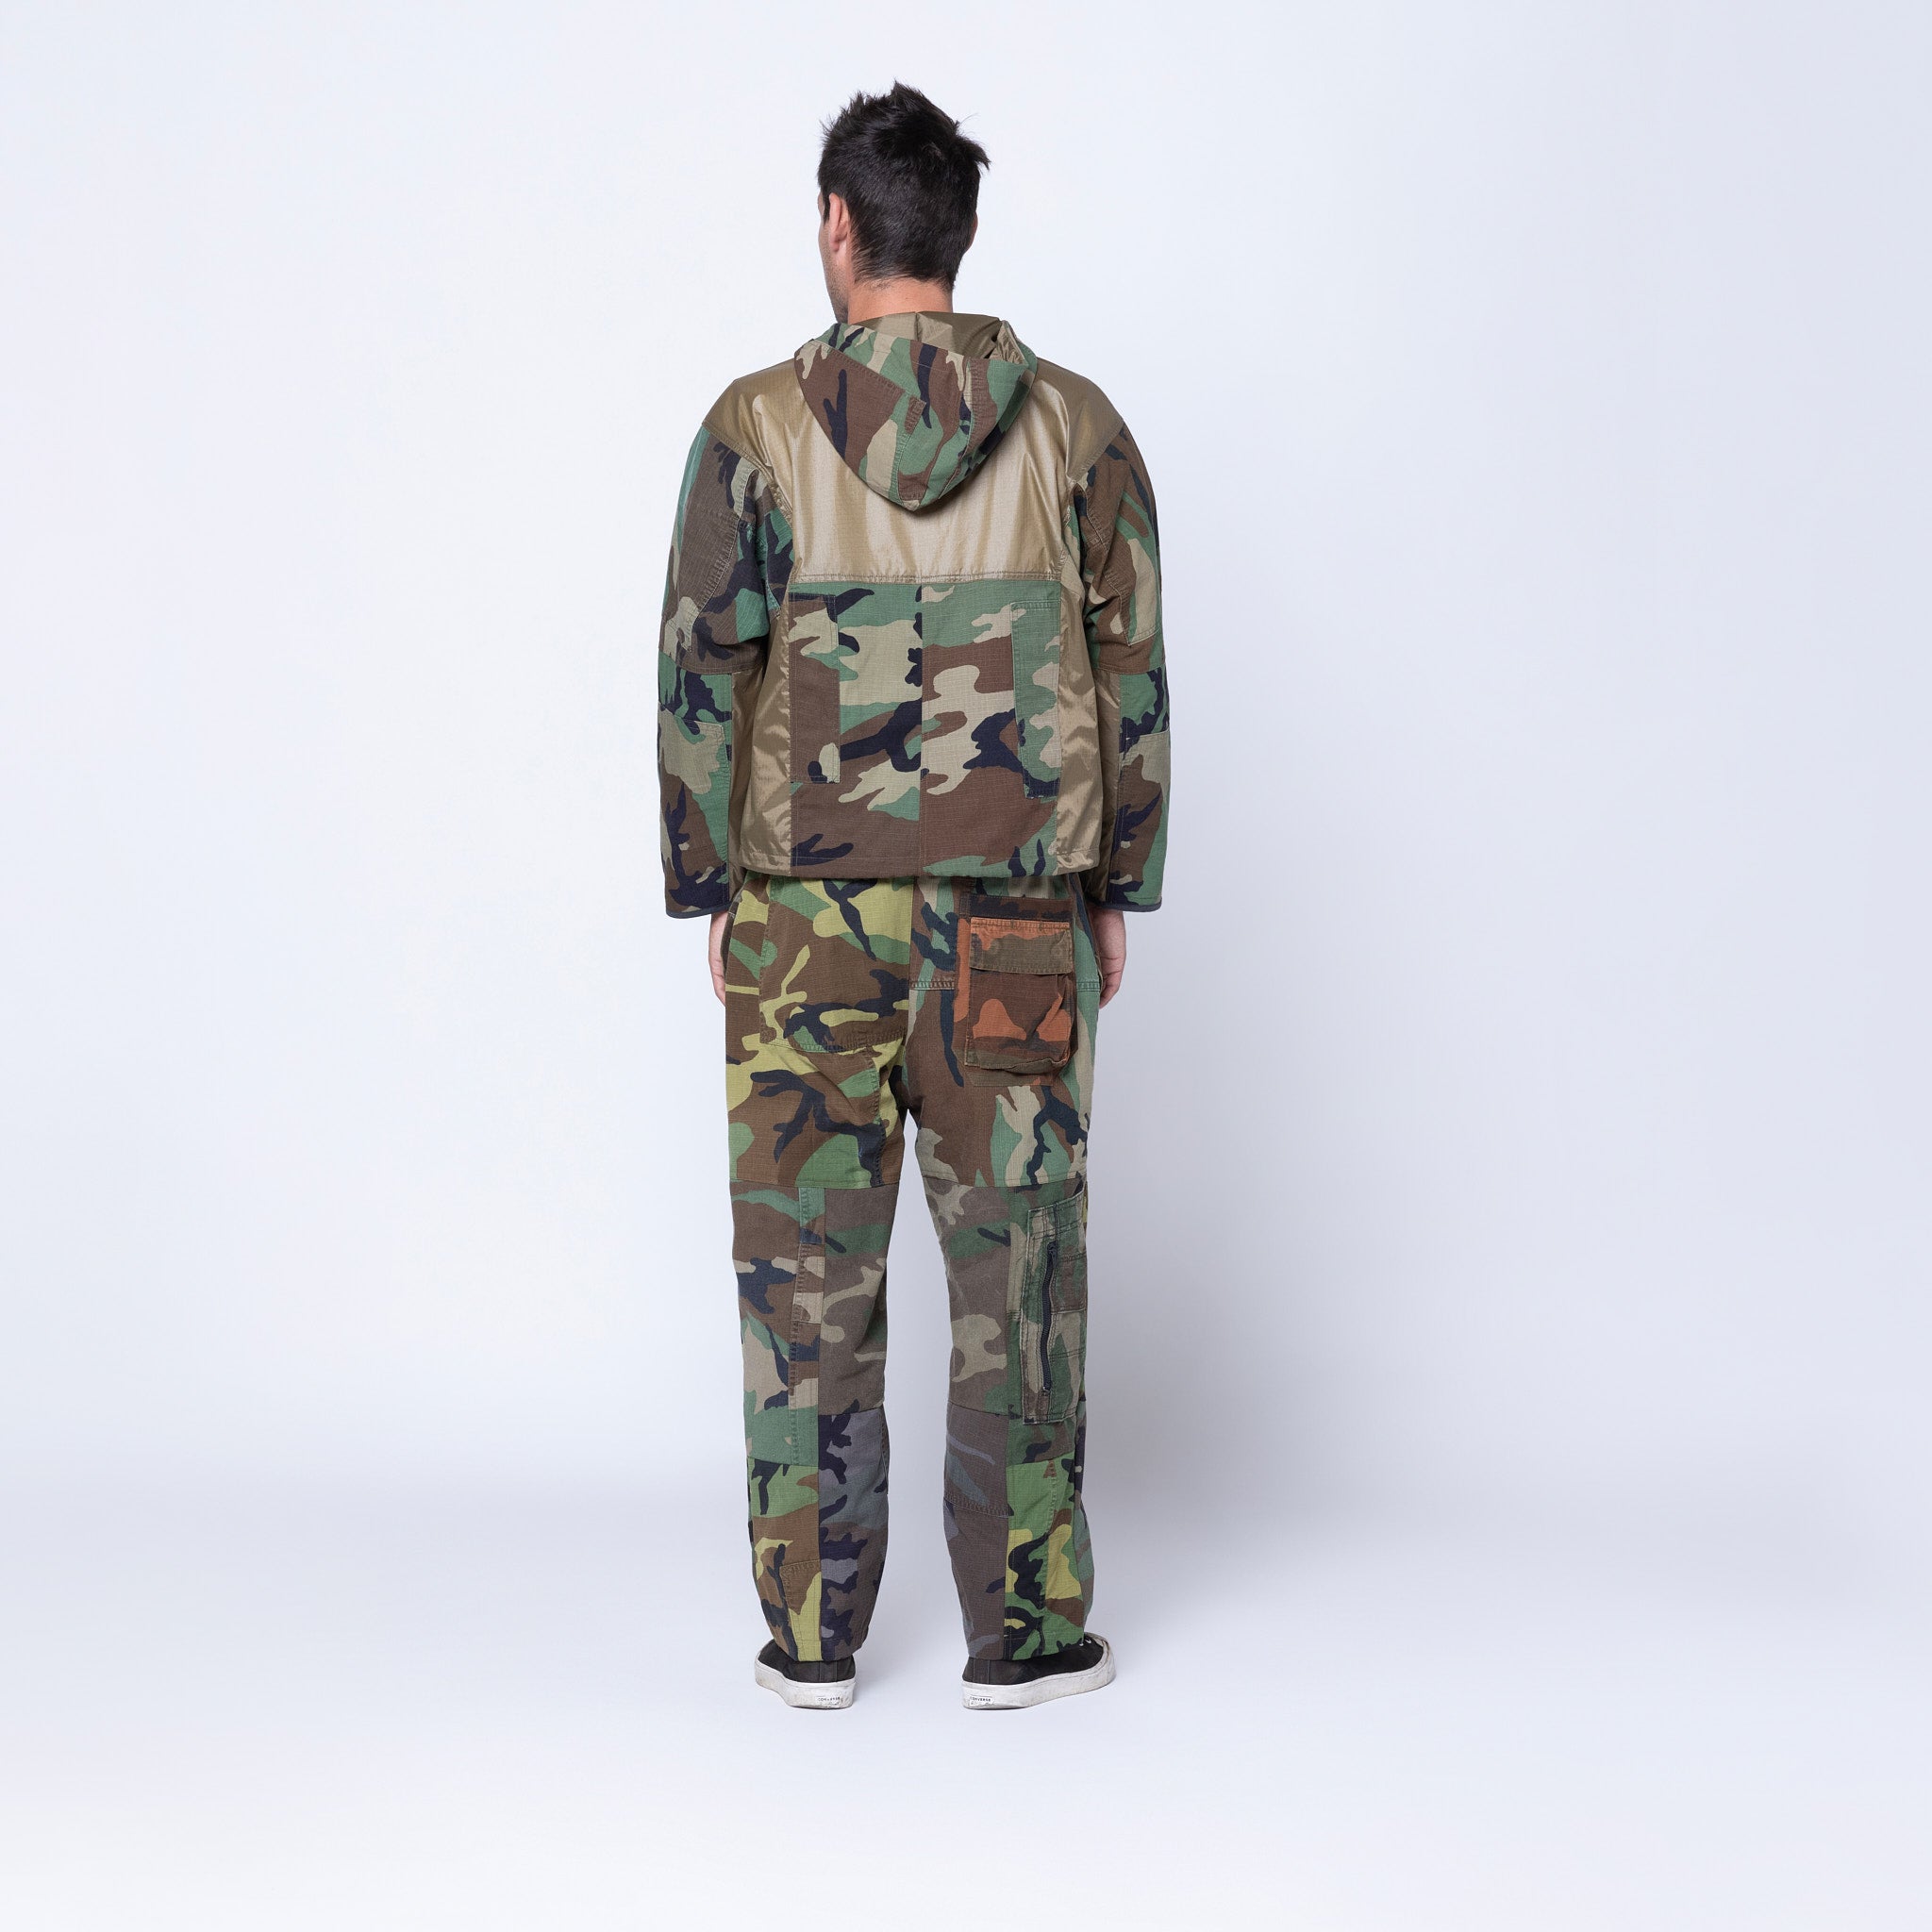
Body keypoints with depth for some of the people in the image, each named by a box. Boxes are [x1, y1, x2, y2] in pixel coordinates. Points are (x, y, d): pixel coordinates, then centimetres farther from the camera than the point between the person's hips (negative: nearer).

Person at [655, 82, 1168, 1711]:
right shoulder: (1073, 425, 1)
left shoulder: (758, 428, -4)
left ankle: (813, 1631, 14)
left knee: (810, 1258, 7)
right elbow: (1130, 672, 2)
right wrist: (1118, 891, 10)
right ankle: (1026, 1626, 12)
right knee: (1016, 1256, 6)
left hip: (806, 908, 0)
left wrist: (709, 896, 6)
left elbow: (703, 677, -3)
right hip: (1012, 915, 1)